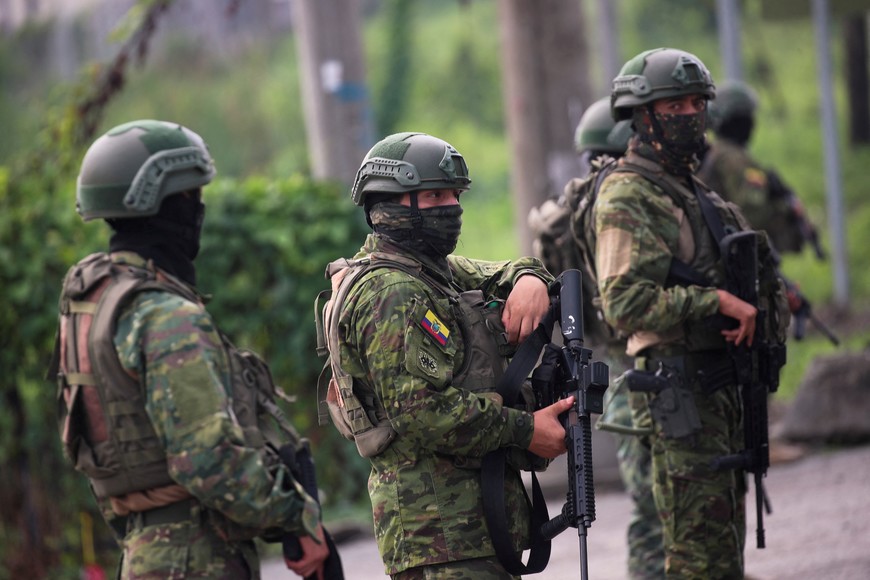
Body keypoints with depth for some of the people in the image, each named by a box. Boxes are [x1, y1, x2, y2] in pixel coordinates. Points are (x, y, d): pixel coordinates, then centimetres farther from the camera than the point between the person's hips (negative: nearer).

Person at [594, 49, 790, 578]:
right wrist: (716, 301, -23)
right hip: (681, 389, -10)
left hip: (724, 385, 10)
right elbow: (625, 301, -22)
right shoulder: (628, 197, -10)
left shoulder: (694, 192, 19)